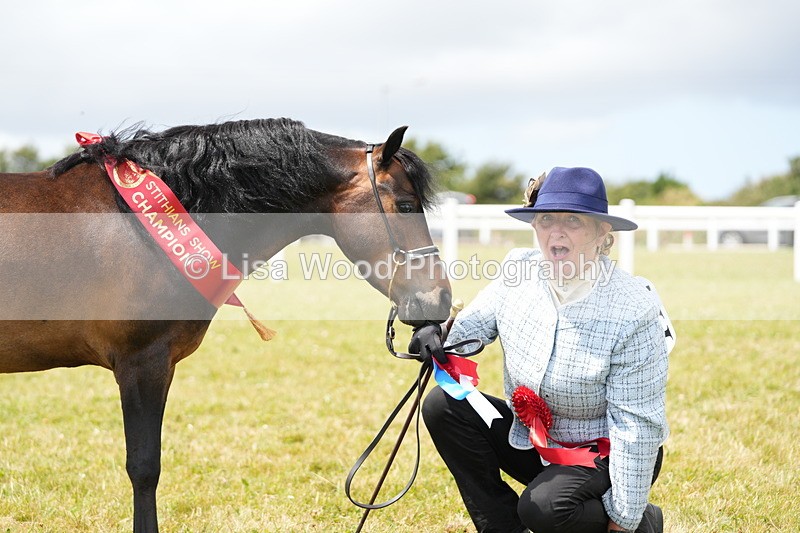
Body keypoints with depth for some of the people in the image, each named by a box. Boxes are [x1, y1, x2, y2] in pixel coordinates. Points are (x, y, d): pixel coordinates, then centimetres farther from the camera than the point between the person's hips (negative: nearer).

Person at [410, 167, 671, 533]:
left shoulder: (634, 313, -24)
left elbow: (636, 426, -22)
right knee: (443, 405, -13)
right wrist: (434, 331, -21)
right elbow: (473, 323, 6)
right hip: (529, 434, 6)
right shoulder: (519, 273, -9)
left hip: (601, 453, -6)